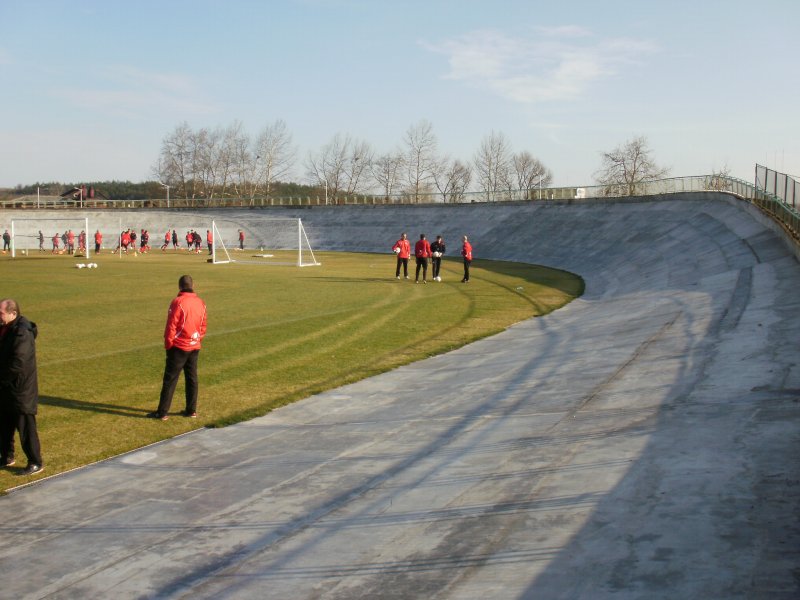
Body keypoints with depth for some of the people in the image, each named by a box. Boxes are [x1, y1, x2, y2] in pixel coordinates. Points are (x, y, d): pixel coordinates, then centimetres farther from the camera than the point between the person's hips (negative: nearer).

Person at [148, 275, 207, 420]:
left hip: (179, 348, -6)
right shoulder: (201, 303, 4)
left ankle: (162, 412, 1)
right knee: (192, 378, 13)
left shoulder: (178, 302, -15)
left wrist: (168, 344, -2)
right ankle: (191, 410, 17)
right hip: (194, 347, 6)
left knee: (170, 380, -1)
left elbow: (171, 326, -13)